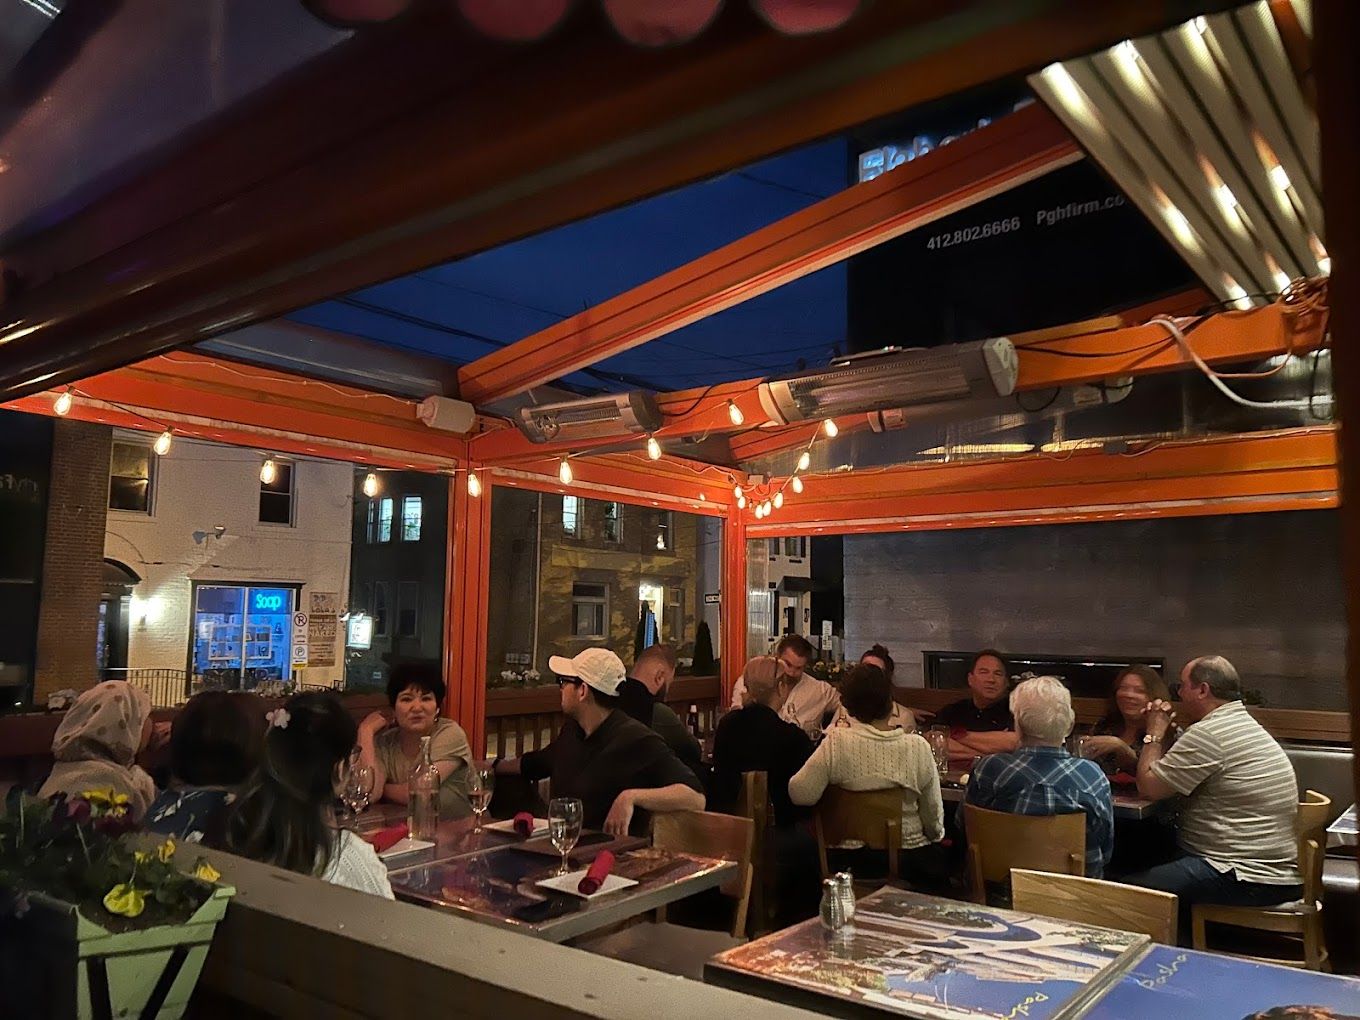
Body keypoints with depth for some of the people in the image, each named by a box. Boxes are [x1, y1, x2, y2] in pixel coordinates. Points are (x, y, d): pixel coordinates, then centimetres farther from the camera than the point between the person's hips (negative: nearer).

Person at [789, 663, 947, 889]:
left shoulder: (836, 743, -16)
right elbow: (934, 815, -4)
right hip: (909, 857, 0)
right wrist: (937, 836, 18)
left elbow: (800, 794, -17)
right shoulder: (917, 747, -12)